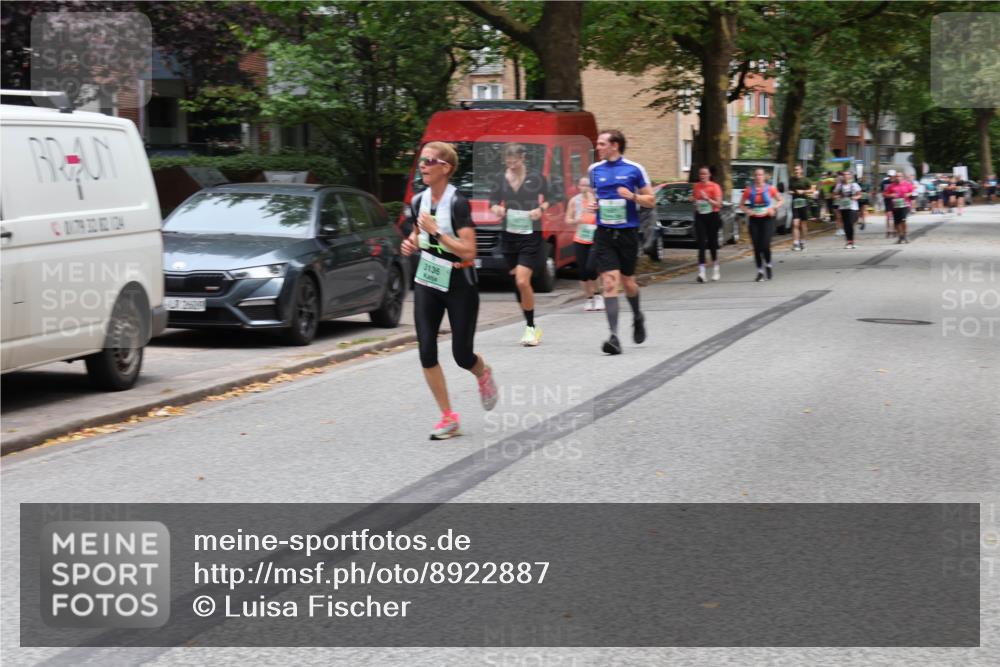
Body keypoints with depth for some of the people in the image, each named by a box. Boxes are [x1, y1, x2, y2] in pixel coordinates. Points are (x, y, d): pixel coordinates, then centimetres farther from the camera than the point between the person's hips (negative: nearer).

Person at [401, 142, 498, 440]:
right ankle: (448, 418, 6)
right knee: (426, 351, -6)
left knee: (462, 355, 1)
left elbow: (469, 251, -25)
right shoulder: (418, 202, 1)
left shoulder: (457, 203, -19)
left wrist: (436, 231, -27)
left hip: (459, 284, -5)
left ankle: (483, 375, 40)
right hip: (427, 282, 5)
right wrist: (411, 244, -2)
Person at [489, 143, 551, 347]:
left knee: (522, 282, -16)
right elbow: (493, 203, 10)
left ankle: (530, 328, -3)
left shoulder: (536, 177, -4)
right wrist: (497, 210, -13)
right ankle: (531, 327, 24)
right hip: (509, 236, 5)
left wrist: (541, 209, -19)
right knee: (517, 284, 10)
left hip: (531, 236, -5)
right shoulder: (500, 179, 6)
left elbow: (548, 201, 2)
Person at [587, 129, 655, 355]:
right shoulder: (594, 169, 8)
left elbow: (651, 200, 2)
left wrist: (632, 196, -16)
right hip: (604, 233, 1)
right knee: (609, 283, -11)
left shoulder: (634, 169, -2)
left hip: (627, 232, -1)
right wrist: (592, 205, 1)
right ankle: (614, 336, -14)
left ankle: (637, 317, 42)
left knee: (627, 281, 11)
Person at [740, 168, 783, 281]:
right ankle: (760, 271, 11)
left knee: (765, 245, -11)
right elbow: (741, 204, 9)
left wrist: (774, 208, -9)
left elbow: (781, 201, 9)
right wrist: (747, 211, -10)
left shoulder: (770, 189, 0)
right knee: (757, 247, 0)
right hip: (754, 220, 2)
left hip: (767, 219, -2)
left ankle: (768, 265, 16)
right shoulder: (749, 190, 2)